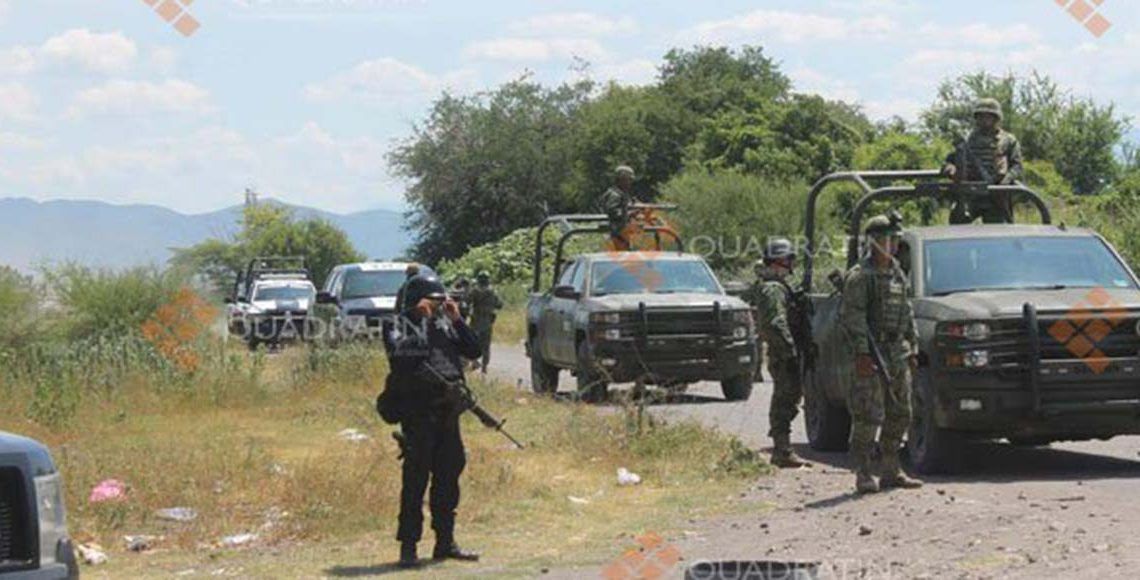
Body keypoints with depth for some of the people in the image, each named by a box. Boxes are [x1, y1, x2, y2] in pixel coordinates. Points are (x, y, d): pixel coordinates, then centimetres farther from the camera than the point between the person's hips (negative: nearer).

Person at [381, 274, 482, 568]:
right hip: (417, 410, -7)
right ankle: (408, 545, -4)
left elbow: (473, 350, 12)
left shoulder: (444, 323, 16)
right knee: (416, 477, -7)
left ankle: (446, 541, 19)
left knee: (448, 474, 10)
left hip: (447, 409, 7)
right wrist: (422, 319, -15)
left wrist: (457, 320, 1)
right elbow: (398, 351, -20)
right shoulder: (398, 324, -1)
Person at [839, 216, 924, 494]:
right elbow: (851, 317, -15)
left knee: (899, 415, 10)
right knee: (868, 416, -9)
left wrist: (912, 348, 16)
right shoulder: (860, 276, -9)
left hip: (897, 355, 8)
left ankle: (890, 471, 18)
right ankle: (864, 475, -8)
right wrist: (861, 354, -21)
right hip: (872, 356, -8)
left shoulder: (897, 274, 16)